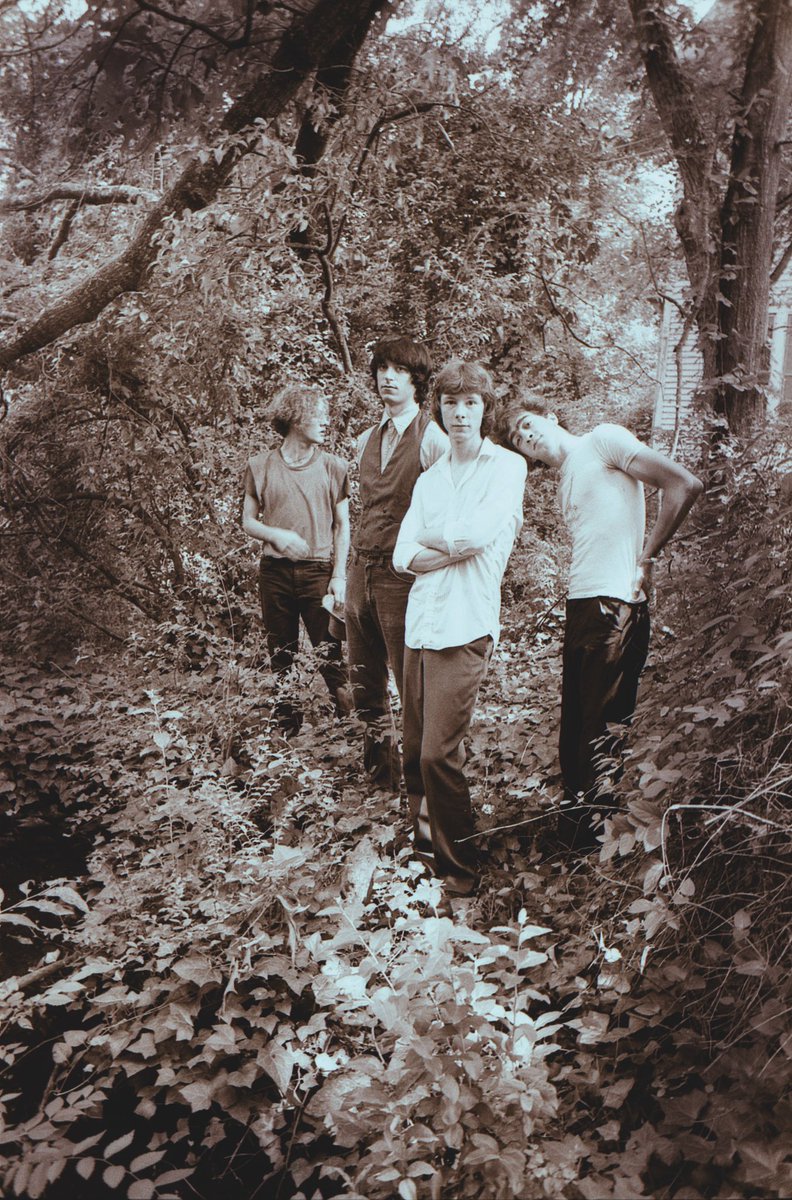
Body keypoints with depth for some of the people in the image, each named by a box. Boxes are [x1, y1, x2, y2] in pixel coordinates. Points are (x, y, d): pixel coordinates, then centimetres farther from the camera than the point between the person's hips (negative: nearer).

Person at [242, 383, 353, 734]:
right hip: (275, 572, 1)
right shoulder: (260, 466, 4)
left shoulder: (333, 467, 4)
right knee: (281, 659, 9)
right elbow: (248, 521, 9)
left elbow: (343, 525, 6)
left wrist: (340, 575, -3)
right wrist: (277, 535, -12)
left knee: (330, 657, -5)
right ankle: (288, 732, 20)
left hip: (319, 571, -1)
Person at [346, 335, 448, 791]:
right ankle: (380, 769, 32)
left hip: (403, 575, -7)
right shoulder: (367, 440, 14)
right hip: (363, 569, 7)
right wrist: (353, 569, 17)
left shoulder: (432, 440, -8)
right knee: (366, 681, 15)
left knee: (413, 683, 0)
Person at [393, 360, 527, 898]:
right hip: (420, 624, 6)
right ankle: (425, 848, 27)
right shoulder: (430, 479, 18)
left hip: (465, 627, -6)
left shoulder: (507, 466, 0)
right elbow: (403, 555, 7)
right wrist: (455, 547, -8)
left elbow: (477, 532, -15)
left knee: (439, 754, -8)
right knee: (416, 751, 9)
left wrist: (429, 537, 3)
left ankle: (461, 868, 8)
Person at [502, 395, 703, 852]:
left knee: (603, 725, -5)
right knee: (575, 723, 14)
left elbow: (684, 484, -10)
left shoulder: (603, 440, -1)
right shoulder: (565, 482, 23)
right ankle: (576, 828, 27)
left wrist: (645, 559, -10)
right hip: (580, 606, 9)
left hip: (615, 604, -9)